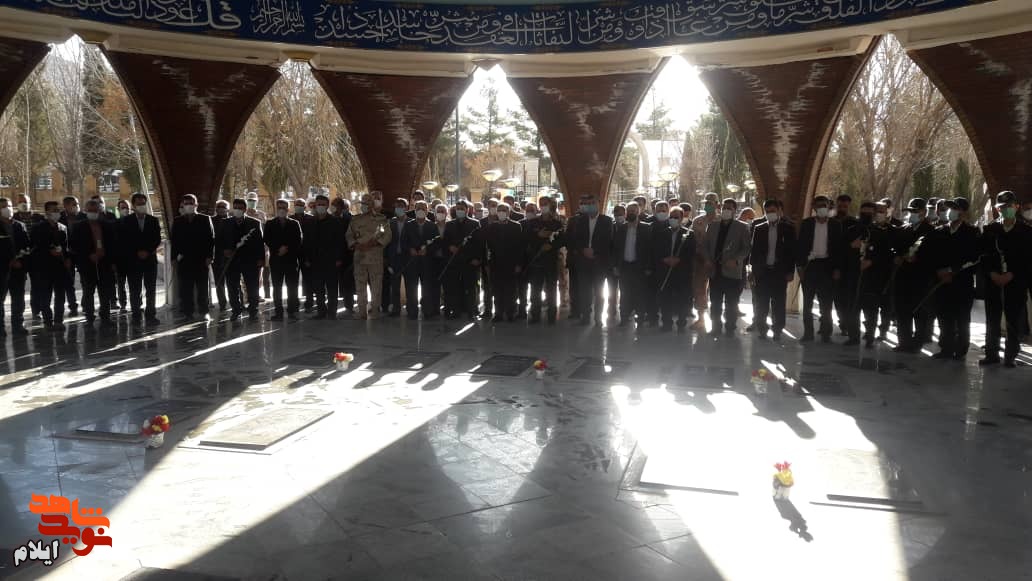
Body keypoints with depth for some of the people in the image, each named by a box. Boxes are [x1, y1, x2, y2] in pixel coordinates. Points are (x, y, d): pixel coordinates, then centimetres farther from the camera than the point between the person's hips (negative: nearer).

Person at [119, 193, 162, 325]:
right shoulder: (125, 221, 5)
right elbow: (123, 242, 0)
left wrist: (148, 252, -8)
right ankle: (136, 316, 4)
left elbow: (157, 240, 5)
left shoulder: (154, 221, 10)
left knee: (151, 290, 1)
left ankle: (151, 315, 6)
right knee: (135, 291, 0)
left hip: (150, 259, 1)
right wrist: (137, 252, -9)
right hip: (133, 260, -1)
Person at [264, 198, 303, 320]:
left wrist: (287, 249, -8)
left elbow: (298, 241, 4)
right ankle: (278, 311, 2)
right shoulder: (269, 224, 11)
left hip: (291, 259, 0)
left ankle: (292, 310, 3)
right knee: (277, 287, 0)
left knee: (292, 286, -2)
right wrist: (278, 249, -10)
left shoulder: (294, 224, 10)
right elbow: (266, 240, 3)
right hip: (275, 259, 1)